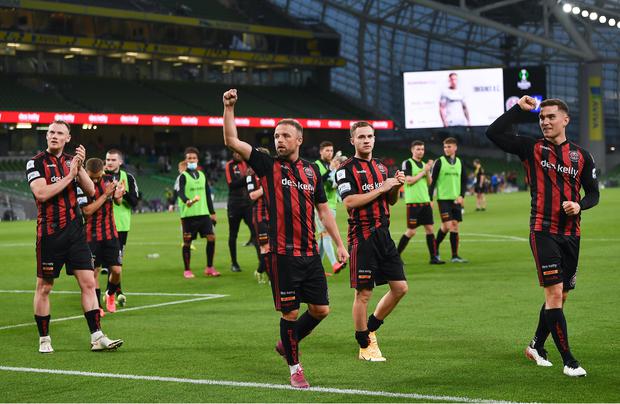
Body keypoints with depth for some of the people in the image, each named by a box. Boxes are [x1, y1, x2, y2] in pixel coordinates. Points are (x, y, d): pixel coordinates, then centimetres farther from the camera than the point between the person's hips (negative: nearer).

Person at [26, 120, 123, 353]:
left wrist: (80, 168, -11)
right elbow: (41, 194, -18)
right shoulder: (36, 163, -3)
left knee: (88, 283, -2)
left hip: (75, 230, 4)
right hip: (49, 233, -4)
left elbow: (90, 191, 2)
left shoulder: (72, 161, 11)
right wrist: (69, 175, -15)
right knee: (44, 287, 4)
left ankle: (96, 337, -1)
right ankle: (44, 339, 15)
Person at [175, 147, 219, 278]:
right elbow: (180, 192, -18)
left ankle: (209, 268, 7)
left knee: (211, 238, -4)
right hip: (188, 214, -5)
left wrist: (212, 212, 17)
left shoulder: (202, 175, 15)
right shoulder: (183, 176, -2)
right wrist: (187, 201, -39)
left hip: (204, 213, 5)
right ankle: (187, 270, 13)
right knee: (187, 242, 0)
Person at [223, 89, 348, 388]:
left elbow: (323, 210, 17)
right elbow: (231, 141, -7)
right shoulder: (268, 166, 1)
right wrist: (229, 108, -16)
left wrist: (339, 244, 13)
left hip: (309, 252, 4)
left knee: (320, 309, 7)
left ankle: (287, 343, 31)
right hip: (282, 253, -4)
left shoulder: (311, 170, 12)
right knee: (290, 311, 0)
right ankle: (294, 367, 15)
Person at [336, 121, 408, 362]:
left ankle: (371, 328, 23)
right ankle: (365, 346, 10)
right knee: (363, 293, -2)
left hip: (383, 234, 7)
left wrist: (397, 186, 2)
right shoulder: (346, 169, -6)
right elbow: (349, 202, -19)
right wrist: (381, 188, -16)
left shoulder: (381, 167, 16)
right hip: (362, 238, -7)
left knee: (400, 287, 6)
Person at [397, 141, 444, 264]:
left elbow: (429, 183, 13)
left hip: (425, 201, 6)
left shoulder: (424, 164, 16)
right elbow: (408, 180, -15)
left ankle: (433, 257, 5)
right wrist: (423, 172, -12)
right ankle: (396, 255, 9)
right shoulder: (407, 163, -5)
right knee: (411, 231, -4)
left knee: (429, 229, 2)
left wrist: (428, 171, -3)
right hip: (413, 202, -6)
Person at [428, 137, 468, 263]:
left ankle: (455, 256, 5)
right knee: (448, 225, -12)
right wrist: (430, 199, -9)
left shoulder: (459, 162, 9)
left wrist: (461, 196, -3)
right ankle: (435, 248, 9)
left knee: (455, 225, 2)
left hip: (456, 199, 4)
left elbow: (464, 181, 12)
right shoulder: (439, 162, -4)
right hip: (443, 198, -4)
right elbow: (432, 181, -4)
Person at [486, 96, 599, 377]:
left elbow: (592, 193, 13)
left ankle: (536, 346, 33)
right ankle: (568, 360, -6)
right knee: (554, 294, -12)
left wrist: (579, 205, -8)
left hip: (571, 234, 4)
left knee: (560, 296, 12)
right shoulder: (532, 149, 0)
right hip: (543, 231, -4)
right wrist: (519, 108, -11)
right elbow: (493, 133, -9)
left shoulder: (581, 156, 8)